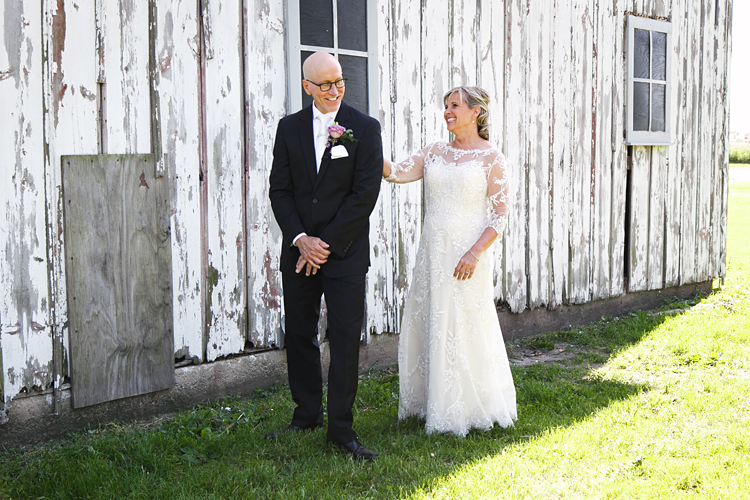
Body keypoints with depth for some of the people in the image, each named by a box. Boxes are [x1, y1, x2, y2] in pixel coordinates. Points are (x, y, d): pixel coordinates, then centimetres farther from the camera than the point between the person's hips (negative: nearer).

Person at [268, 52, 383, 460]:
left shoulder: (365, 128, -2)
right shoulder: (289, 128, 7)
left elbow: (365, 194, -8)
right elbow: (279, 190, 5)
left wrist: (326, 242, -11)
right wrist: (299, 239, -9)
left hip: (345, 251, -3)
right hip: (298, 248, 3)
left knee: (345, 339, -3)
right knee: (299, 335, 10)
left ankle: (341, 427, 5)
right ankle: (306, 415, 25)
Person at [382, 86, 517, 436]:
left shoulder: (491, 157, -3)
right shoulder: (434, 153, 11)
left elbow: (499, 216, -6)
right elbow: (397, 172, -2)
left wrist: (475, 253, -17)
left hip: (468, 254, -5)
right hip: (433, 252, 5)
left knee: (464, 329, -1)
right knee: (429, 325, 9)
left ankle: (468, 410, 14)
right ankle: (433, 404, 23)